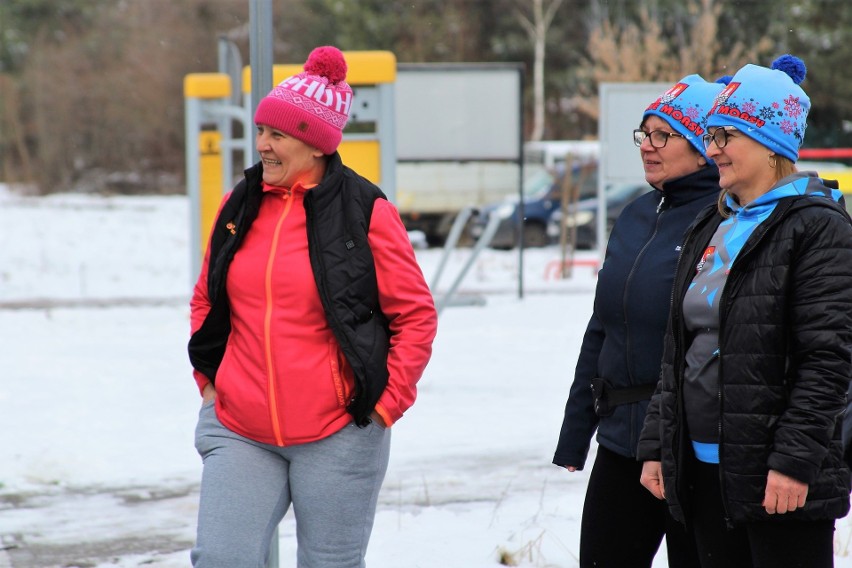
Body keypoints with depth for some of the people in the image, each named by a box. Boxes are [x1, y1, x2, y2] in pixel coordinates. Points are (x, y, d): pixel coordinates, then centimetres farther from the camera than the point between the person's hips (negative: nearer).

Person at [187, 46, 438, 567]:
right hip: (241, 433, 4)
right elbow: (206, 300, 22)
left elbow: (416, 315, -2)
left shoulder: (365, 212, -6)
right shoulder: (241, 207, 8)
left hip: (336, 436, -4)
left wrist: (388, 401, -7)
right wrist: (208, 379, 12)